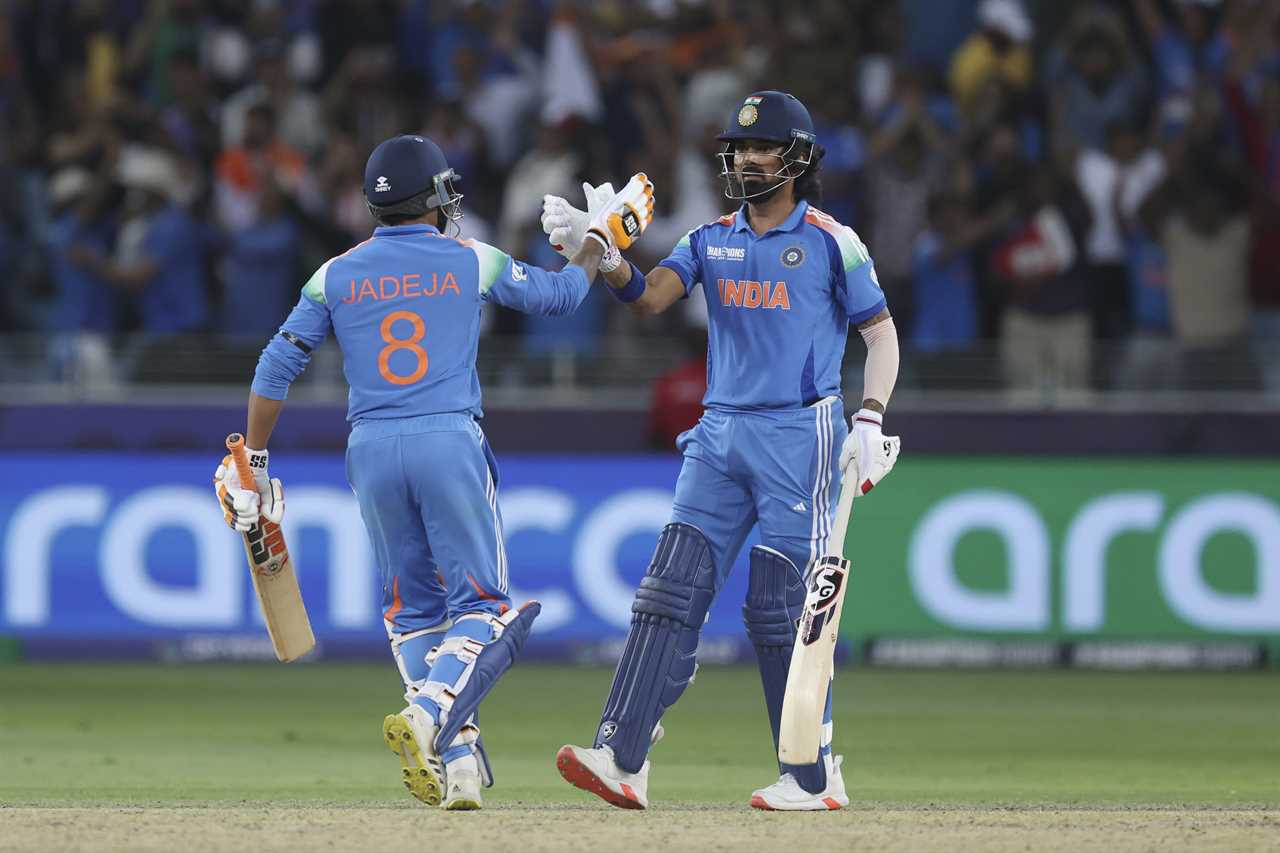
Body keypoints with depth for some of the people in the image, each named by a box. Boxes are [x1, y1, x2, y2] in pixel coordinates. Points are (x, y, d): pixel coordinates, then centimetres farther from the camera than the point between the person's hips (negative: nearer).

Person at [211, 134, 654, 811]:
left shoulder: (338, 274, 8)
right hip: (449, 443, -3)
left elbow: (277, 366, 6)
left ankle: (456, 757, 3)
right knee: (481, 605, 1)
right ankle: (429, 715, -26)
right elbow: (562, 293, 18)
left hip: (371, 450, 3)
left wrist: (251, 462, 12)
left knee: (412, 609, 13)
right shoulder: (472, 263, 4)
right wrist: (602, 236, 36)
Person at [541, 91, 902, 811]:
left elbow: (882, 332, 1)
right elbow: (649, 297, -3)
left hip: (801, 435, -5)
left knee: (784, 606, -6)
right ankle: (623, 760, -13)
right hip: (721, 434, 5)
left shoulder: (832, 243, -1)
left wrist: (871, 422, -11)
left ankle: (816, 776, 4)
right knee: (672, 590, -6)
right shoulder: (712, 241, 11)